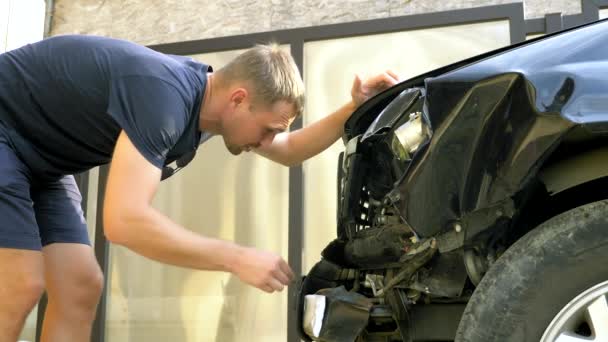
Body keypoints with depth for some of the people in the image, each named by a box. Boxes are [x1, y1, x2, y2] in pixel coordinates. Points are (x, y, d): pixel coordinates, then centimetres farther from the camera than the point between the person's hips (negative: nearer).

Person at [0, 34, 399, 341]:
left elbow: (290, 151, 9)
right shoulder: (165, 93, -35)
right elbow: (124, 220, -41)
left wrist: (355, 109, -6)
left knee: (81, 290, 0)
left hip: (40, 158, 9)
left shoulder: (209, 94, -5)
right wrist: (237, 258, -35)